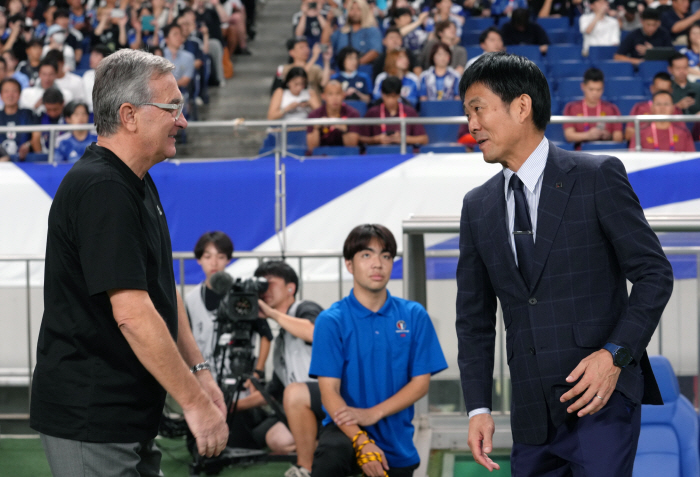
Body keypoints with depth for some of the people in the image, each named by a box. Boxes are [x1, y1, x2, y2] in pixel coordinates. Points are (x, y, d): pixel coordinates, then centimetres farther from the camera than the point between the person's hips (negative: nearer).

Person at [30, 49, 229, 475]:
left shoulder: (140, 184, 13)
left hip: (131, 416, 10)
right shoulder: (101, 190, -20)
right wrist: (195, 403, -21)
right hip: (91, 422, -10)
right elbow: (132, 315, -25)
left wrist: (198, 370, 14)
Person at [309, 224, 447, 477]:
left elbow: (421, 382, -1)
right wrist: (362, 442, -27)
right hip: (347, 428, -3)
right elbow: (329, 389, -12)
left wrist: (373, 414, -16)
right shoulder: (331, 320, -6)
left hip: (396, 443, 4)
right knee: (331, 454, -37)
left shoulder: (414, 315, 1)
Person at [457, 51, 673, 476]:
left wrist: (616, 354, -17)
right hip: (532, 415, 5)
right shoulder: (478, 206, 12)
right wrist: (479, 407, 3)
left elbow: (654, 273, -4)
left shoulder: (598, 176, -3)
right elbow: (475, 318, 13)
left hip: (601, 399, -5)